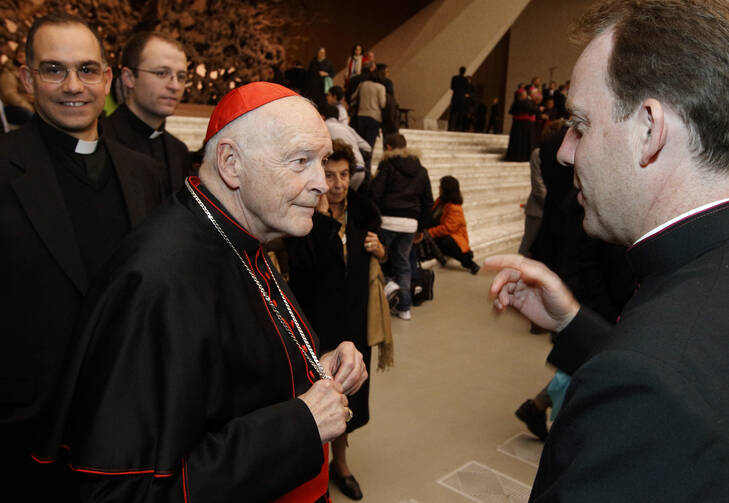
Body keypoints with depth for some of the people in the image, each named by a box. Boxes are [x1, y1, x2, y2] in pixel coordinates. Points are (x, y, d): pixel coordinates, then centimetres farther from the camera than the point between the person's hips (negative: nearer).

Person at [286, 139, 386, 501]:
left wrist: (380, 251, -7)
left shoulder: (362, 213, 2)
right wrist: (321, 216, -28)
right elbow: (302, 267, -30)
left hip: (354, 321, 5)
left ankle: (340, 463, 41)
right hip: (317, 322, -5)